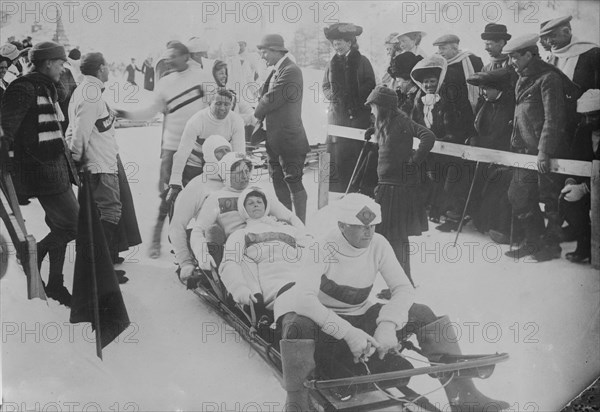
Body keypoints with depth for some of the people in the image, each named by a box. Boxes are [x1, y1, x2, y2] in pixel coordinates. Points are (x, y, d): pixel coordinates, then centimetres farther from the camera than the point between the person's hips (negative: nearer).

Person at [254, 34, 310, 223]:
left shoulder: (290, 71, -17)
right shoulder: (276, 71, 14)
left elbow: (271, 100, -20)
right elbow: (266, 97, 17)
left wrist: (256, 115, -5)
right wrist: (260, 117, 1)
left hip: (288, 138, -10)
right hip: (274, 138, 10)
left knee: (293, 181, -5)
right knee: (278, 182, 15)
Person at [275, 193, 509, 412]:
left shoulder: (378, 245, -7)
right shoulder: (323, 249, -22)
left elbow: (403, 289, -10)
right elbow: (303, 298, -34)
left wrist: (388, 324, -30)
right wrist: (348, 332, -41)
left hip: (360, 317, 5)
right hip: (323, 320, -4)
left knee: (422, 315, -14)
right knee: (298, 326, -40)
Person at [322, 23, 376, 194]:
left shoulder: (362, 62, 5)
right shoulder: (332, 64, 14)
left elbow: (370, 86, 0)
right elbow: (325, 87, 18)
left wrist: (354, 96, -13)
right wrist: (332, 94, -3)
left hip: (358, 114, -3)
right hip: (337, 114, 3)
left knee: (355, 153, -5)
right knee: (335, 152, -3)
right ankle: (335, 191, 3)